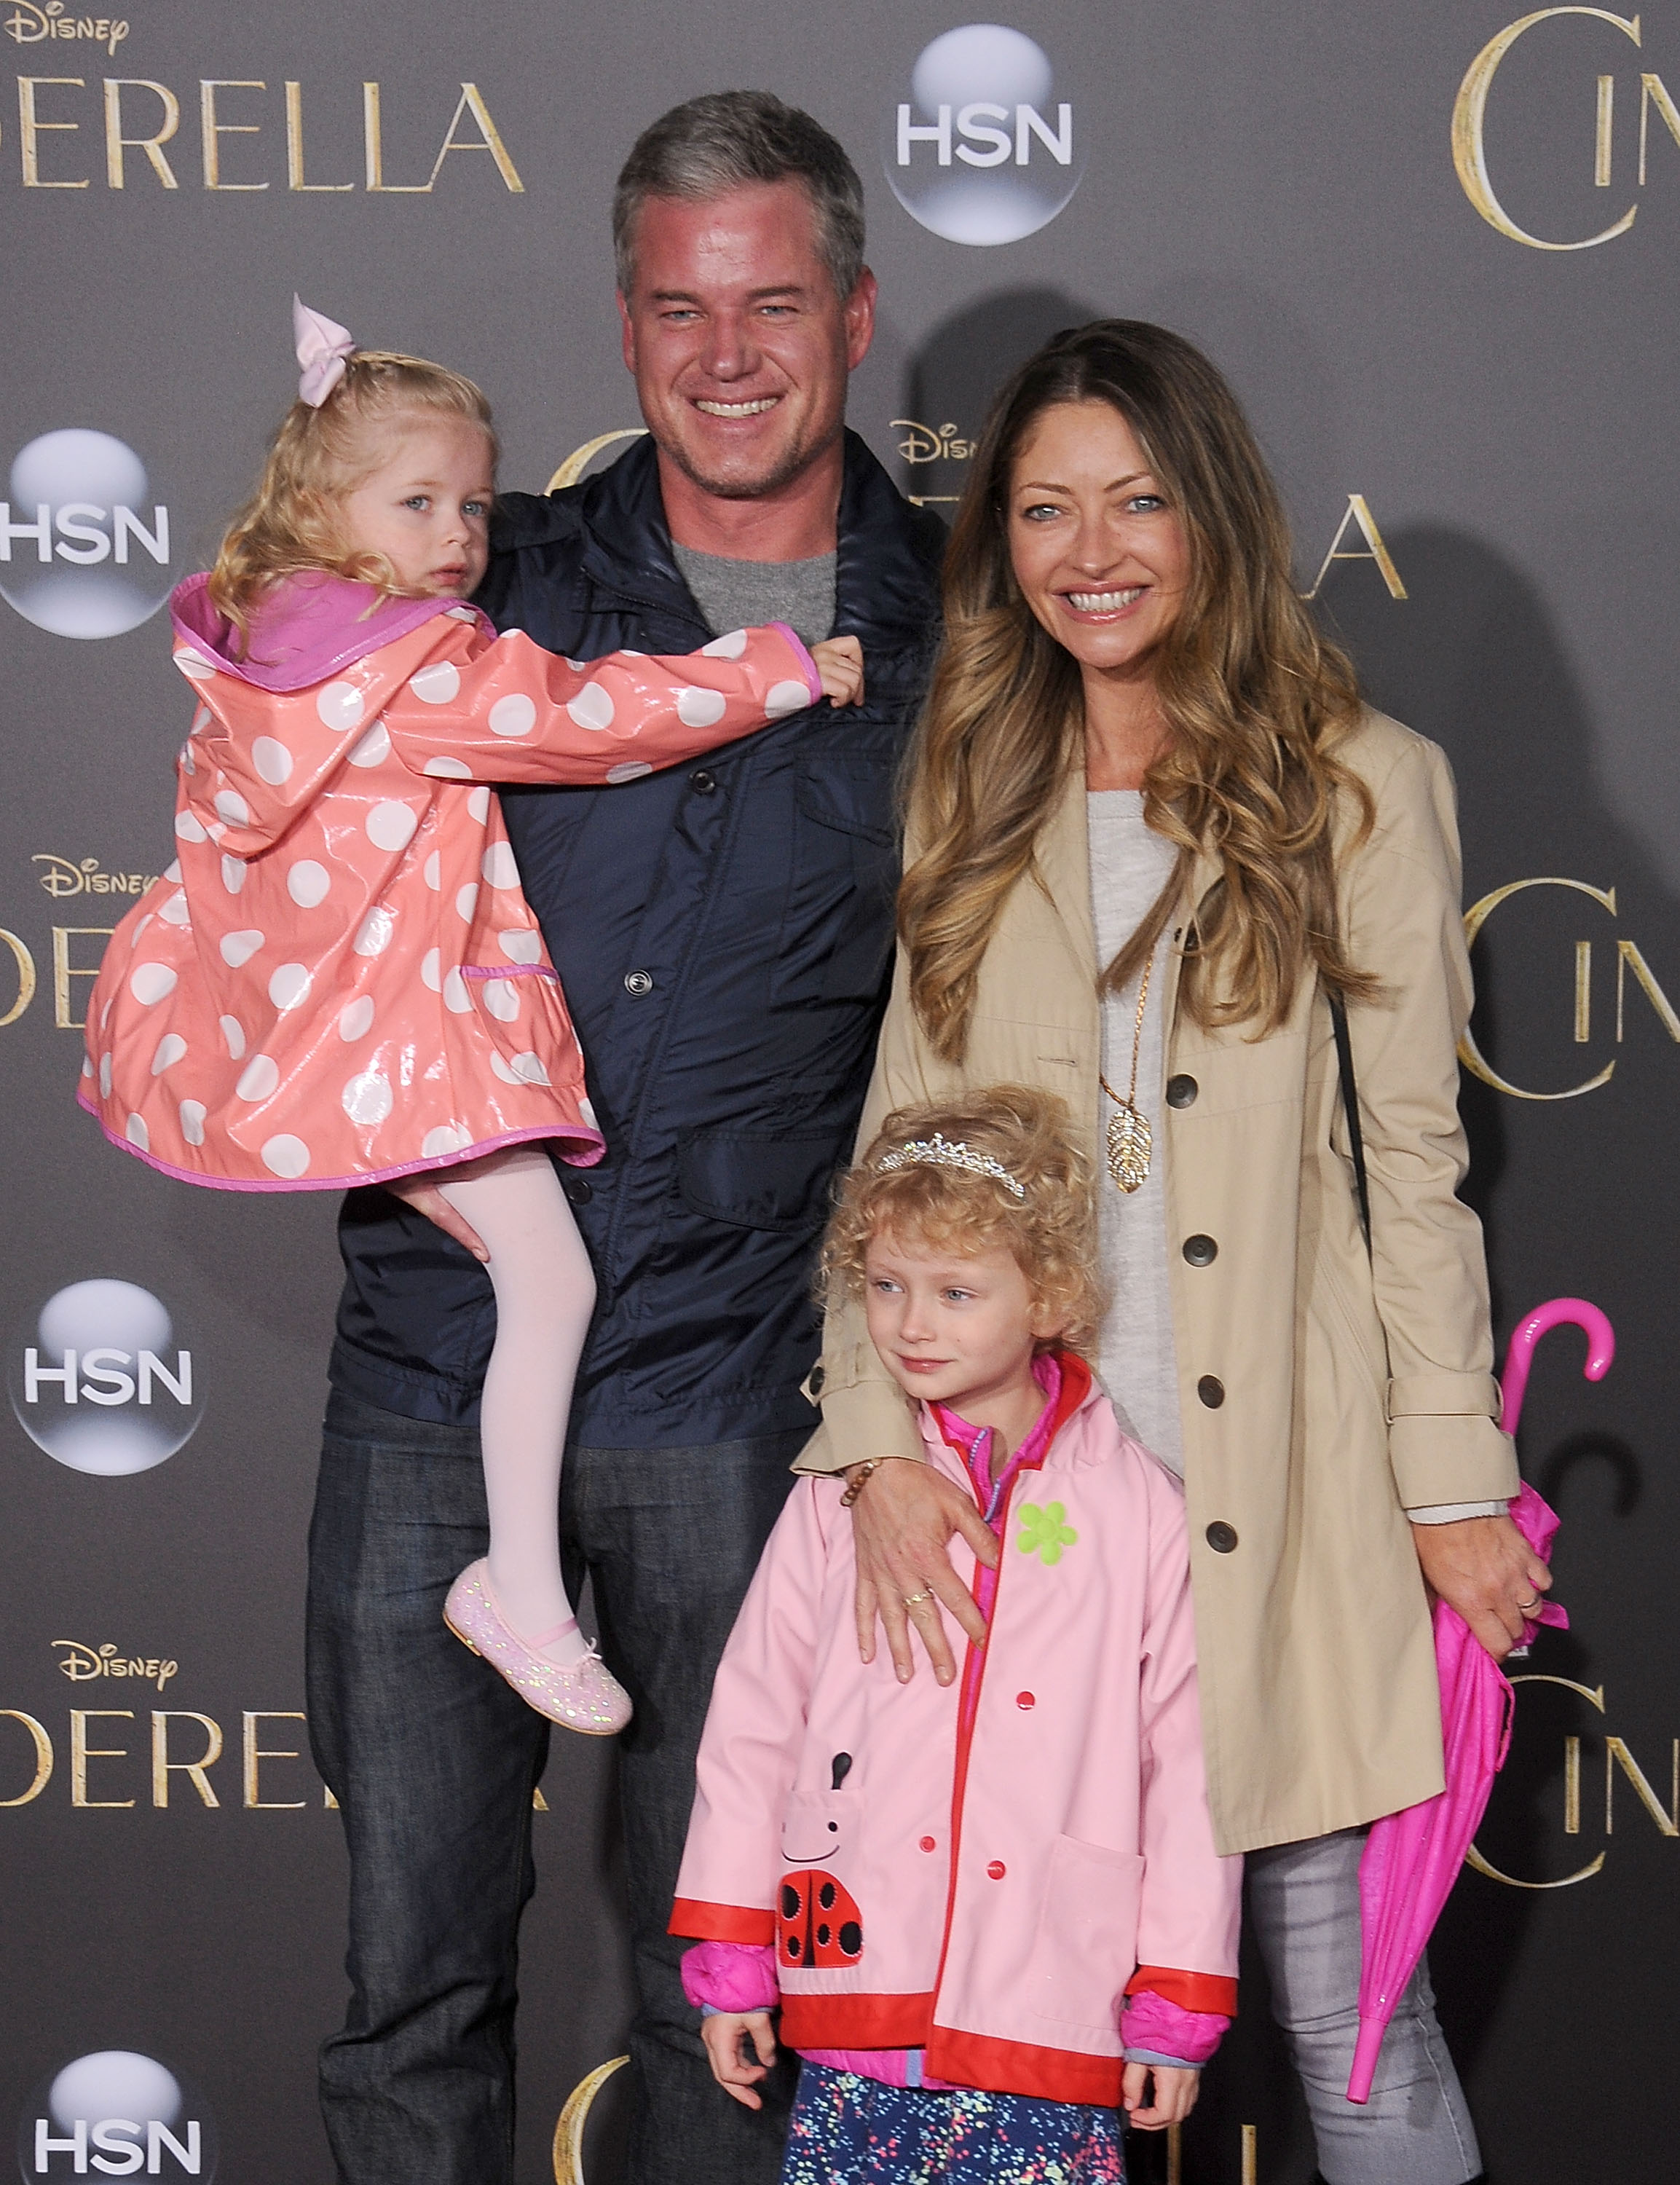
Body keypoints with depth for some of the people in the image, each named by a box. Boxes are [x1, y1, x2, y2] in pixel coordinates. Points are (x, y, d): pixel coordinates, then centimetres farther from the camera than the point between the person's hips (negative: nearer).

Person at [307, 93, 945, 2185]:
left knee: (721, 1977, 10)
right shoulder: (496, 589, 6)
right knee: (413, 1960, 8)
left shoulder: (955, 639, 4)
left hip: (734, 1389, -1)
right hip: (433, 1365, 1)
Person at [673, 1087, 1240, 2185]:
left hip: (1048, 2004, -1)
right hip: (859, 1992, 2)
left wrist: (1179, 2007, 2)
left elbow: (1188, 1764, 2)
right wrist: (731, 1962, 8)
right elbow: (754, 1723, 9)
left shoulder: (1139, 1509, 0)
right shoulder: (841, 1496, 5)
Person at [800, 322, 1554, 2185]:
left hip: (1284, 1476, -2)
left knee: (1349, 2012, 3)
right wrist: (879, 1438, -7)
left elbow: (1415, 1158, 2)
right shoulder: (969, 798, 10)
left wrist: (1455, 1476, -1)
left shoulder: (1359, 787, 1)